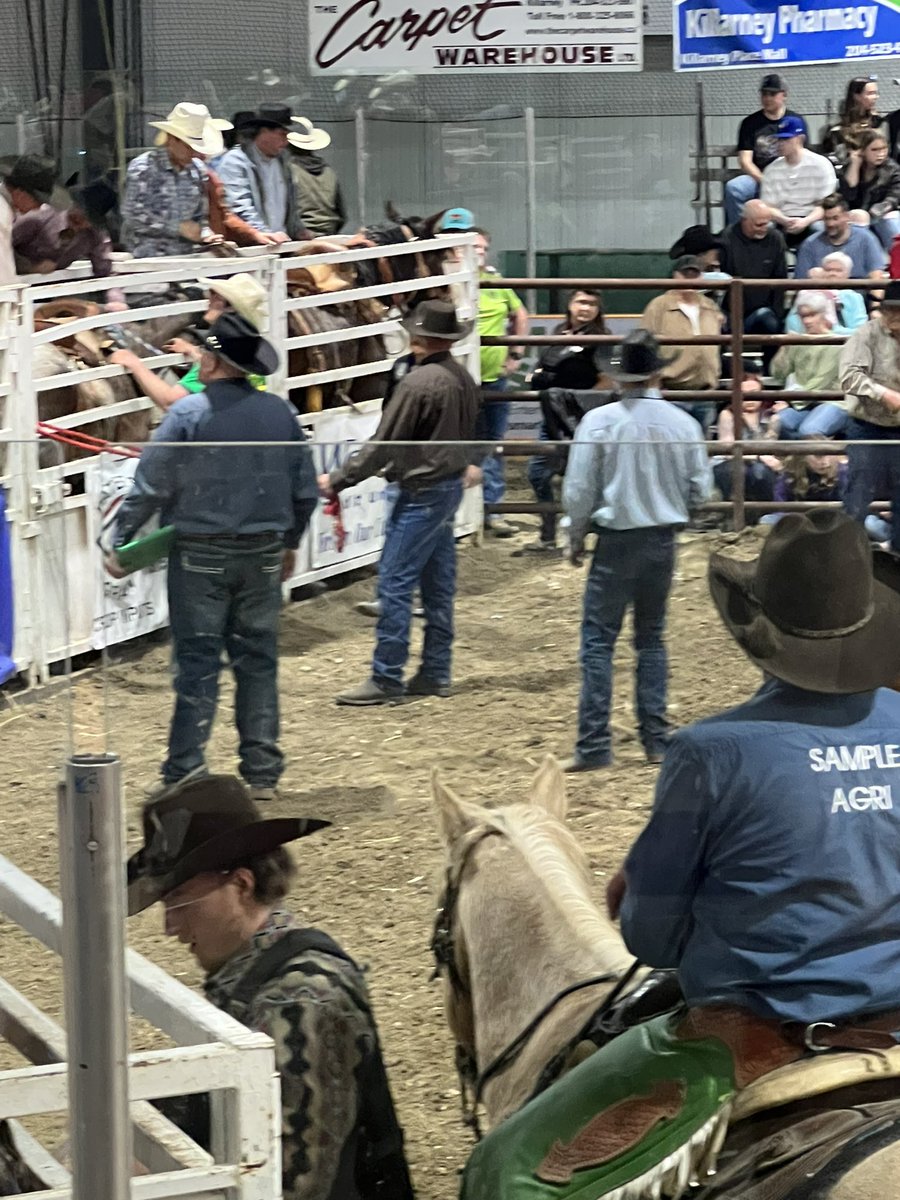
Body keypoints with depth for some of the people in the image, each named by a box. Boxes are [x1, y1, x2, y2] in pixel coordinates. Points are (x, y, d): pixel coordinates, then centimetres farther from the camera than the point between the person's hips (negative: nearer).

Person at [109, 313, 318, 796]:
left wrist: (120, 543, -1)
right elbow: (305, 490, 9)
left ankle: (184, 772, 1)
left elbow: (151, 486, -11)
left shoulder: (189, 413, -12)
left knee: (197, 662, 1)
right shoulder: (280, 413, 2)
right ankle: (262, 772, 13)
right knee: (258, 659, 10)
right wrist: (289, 543, 24)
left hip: (201, 555, -4)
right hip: (262, 554, 4)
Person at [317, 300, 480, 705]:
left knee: (394, 584, -6)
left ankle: (386, 679, -5)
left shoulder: (418, 383, -20)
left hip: (422, 493, -9)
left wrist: (337, 481, -11)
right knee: (439, 584, 14)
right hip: (452, 486, 9)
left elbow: (382, 445, -18)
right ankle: (435, 673, 19)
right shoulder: (464, 378, 6)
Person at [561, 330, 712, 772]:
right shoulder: (683, 424, -4)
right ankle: (656, 739, 15)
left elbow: (578, 490, -8)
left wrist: (576, 537, 7)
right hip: (663, 540, 3)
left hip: (616, 541, -3)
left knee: (598, 640, 2)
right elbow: (699, 490, 2)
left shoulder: (598, 422, -12)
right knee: (651, 639, 15)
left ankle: (594, 745, -3)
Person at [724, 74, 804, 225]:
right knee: (733, 188, -31)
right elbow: (745, 161, 1)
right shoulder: (750, 123, 11)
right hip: (757, 176, 1)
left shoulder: (796, 120, 11)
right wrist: (764, 180, -16)